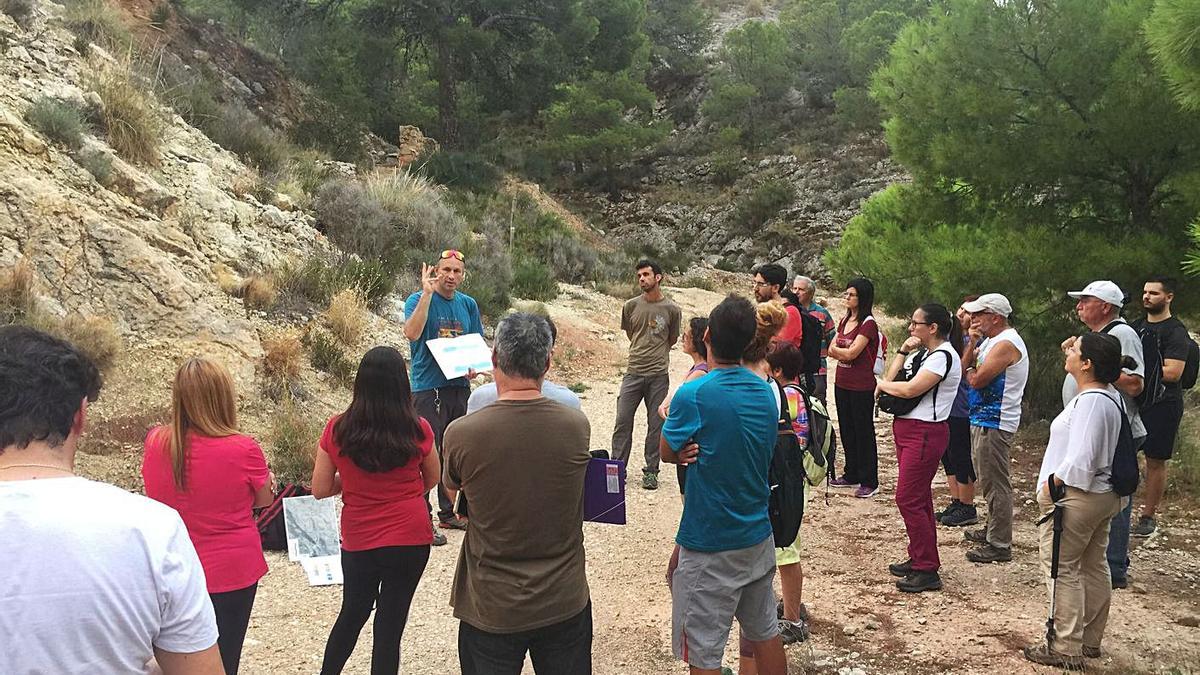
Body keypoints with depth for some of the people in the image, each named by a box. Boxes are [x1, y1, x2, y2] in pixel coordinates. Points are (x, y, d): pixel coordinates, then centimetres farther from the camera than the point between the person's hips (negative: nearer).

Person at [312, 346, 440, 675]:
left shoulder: (337, 430, -9)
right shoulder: (418, 430, -11)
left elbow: (320, 489, -2)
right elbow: (432, 480, 5)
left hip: (357, 541, 2)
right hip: (411, 539, -2)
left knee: (352, 614, 24)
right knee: (390, 624, 9)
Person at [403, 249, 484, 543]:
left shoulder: (468, 305, 9)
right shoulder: (418, 300, -7)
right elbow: (412, 333, -26)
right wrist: (427, 292, -25)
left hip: (459, 386, 6)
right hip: (428, 389, -6)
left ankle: (449, 512, 29)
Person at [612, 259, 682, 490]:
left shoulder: (672, 310, -1)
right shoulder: (631, 306, 3)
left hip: (658, 375, -1)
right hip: (633, 373, 1)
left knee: (656, 425, 5)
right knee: (623, 421, 1)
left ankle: (651, 471, 15)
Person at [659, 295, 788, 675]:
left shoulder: (693, 395, -21)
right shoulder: (765, 392, 0)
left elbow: (667, 452, -7)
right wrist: (702, 450, -3)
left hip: (710, 547, -7)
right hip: (758, 538, 7)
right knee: (764, 632, 22)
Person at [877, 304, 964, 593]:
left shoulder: (944, 356, -15)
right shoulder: (922, 353, 14)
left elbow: (910, 389, -23)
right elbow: (891, 377, 11)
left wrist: (882, 384, -5)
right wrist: (903, 350, 0)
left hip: (925, 433, -10)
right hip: (907, 430, 10)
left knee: (909, 499, -9)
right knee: (918, 498, 16)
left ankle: (928, 571, -1)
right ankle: (919, 559, 27)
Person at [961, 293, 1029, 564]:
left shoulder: (1006, 344, -18)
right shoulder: (989, 340, 14)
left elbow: (976, 379, -22)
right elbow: (966, 370, 8)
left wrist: (969, 370, -1)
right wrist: (972, 343, -4)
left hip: (994, 424, -11)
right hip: (983, 419, 11)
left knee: (995, 483, -5)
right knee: (990, 481, 20)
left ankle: (999, 545, 1)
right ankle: (992, 531, 33)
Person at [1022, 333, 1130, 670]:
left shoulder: (1091, 402, -24)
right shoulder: (1109, 395, 7)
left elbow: (1080, 459, -28)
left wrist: (1054, 482, -17)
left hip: (1076, 498, -10)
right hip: (1103, 495, 10)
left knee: (1062, 569, -1)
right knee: (1094, 567, 17)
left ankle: (1067, 649, 6)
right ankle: (1090, 641, 30)